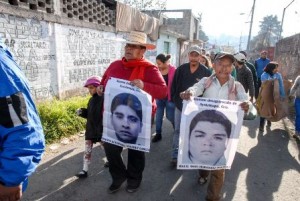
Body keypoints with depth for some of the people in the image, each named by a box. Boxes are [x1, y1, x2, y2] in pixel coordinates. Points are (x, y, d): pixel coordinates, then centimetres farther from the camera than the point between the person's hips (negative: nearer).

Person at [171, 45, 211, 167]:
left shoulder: (206, 72, -9)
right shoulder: (181, 69, -2)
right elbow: (174, 85, 4)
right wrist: (174, 100, 0)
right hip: (180, 105, 2)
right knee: (177, 131, 8)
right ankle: (175, 155, 19)